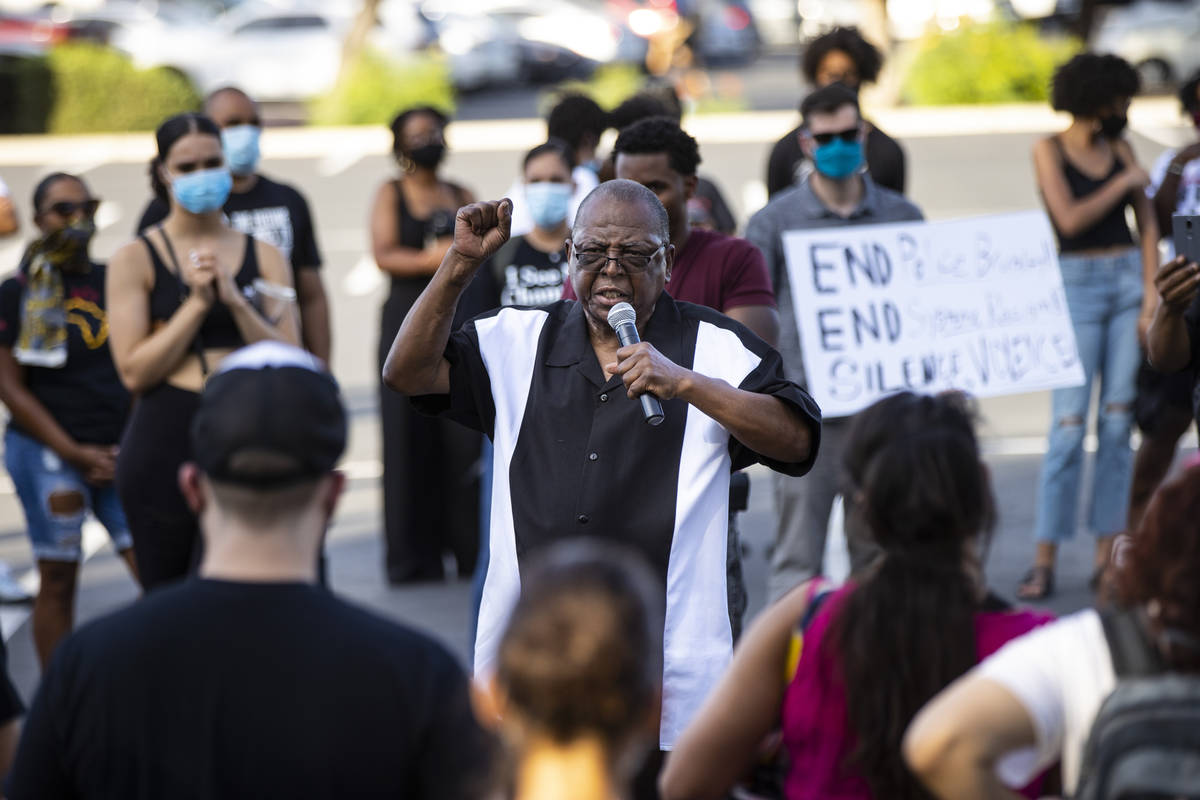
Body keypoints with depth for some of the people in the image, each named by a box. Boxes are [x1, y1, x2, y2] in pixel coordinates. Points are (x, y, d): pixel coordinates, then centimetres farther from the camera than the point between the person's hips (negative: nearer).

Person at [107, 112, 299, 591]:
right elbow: (134, 371, -7)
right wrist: (197, 302, -12)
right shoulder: (136, 260, 2)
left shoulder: (264, 258, 9)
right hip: (165, 441, -2)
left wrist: (235, 300, -11)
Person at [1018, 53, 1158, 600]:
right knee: (1069, 423, -8)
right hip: (1076, 285, -4)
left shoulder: (1119, 149, 12)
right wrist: (1125, 182, -6)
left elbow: (1148, 225, 9)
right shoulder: (1050, 150, -1)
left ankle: (1107, 554, 7)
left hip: (1127, 280, 4)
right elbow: (1069, 218, -14)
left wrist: (1150, 297, 0)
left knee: (1117, 421, 3)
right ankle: (1045, 561, -5)